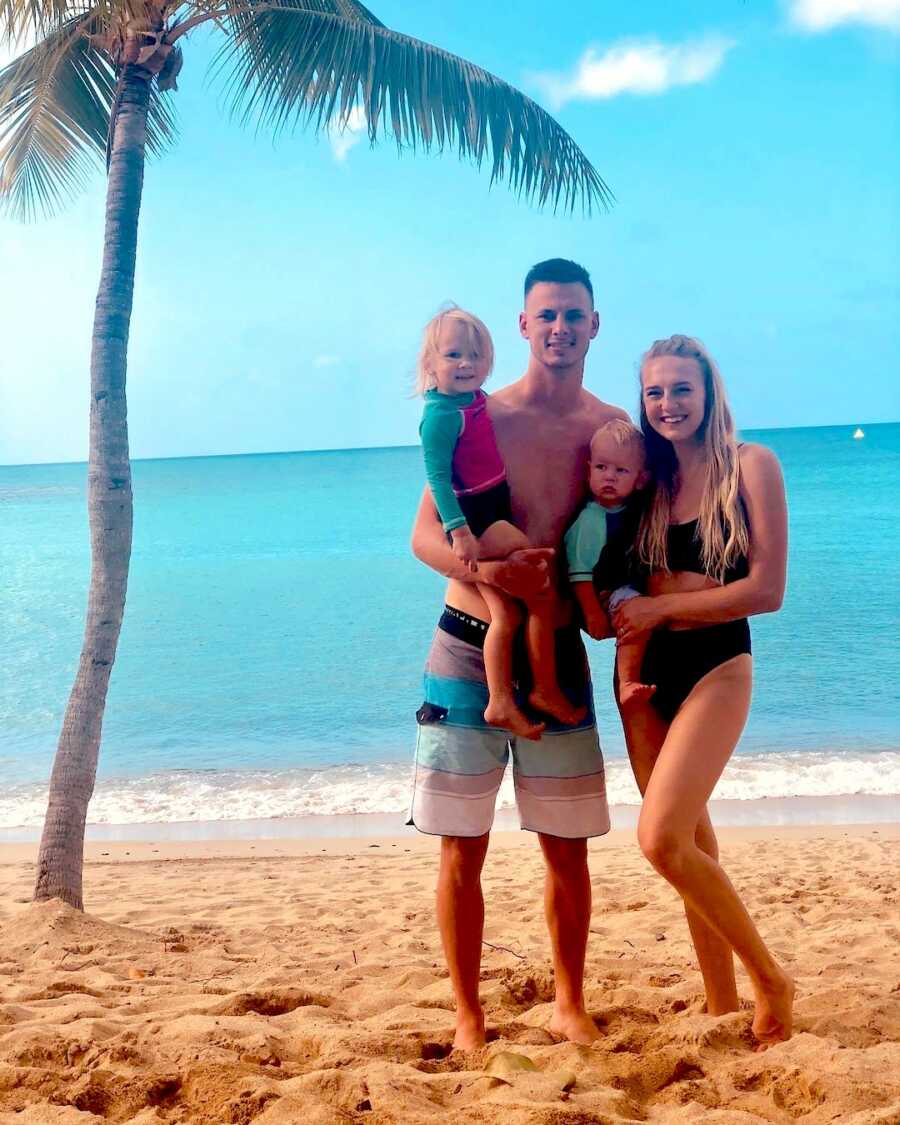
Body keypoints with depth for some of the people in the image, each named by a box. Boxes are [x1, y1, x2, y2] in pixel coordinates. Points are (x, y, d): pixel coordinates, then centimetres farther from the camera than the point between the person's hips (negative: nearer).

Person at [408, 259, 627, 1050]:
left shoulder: (612, 427, 4)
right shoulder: (477, 416, -2)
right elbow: (426, 535, -5)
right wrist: (486, 570, -25)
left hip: (559, 655, 2)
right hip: (469, 649, -2)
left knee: (568, 847, 10)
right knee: (463, 849, 3)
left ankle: (570, 1006, 28)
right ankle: (469, 1017, 19)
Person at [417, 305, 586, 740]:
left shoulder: (475, 400, 10)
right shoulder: (442, 414, -17)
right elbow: (437, 475, -22)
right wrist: (459, 530, -29)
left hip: (493, 514, 9)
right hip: (473, 518, -9)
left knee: (506, 615, 10)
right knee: (542, 586, -8)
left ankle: (502, 704, 14)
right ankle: (545, 690, 1)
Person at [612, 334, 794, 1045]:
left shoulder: (751, 466, -5)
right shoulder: (647, 475, 10)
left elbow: (766, 589, -12)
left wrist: (661, 608, -12)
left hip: (715, 667, -5)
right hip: (643, 668, 5)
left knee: (661, 839, -16)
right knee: (692, 842, 10)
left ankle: (770, 979, 4)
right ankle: (722, 1004, 23)